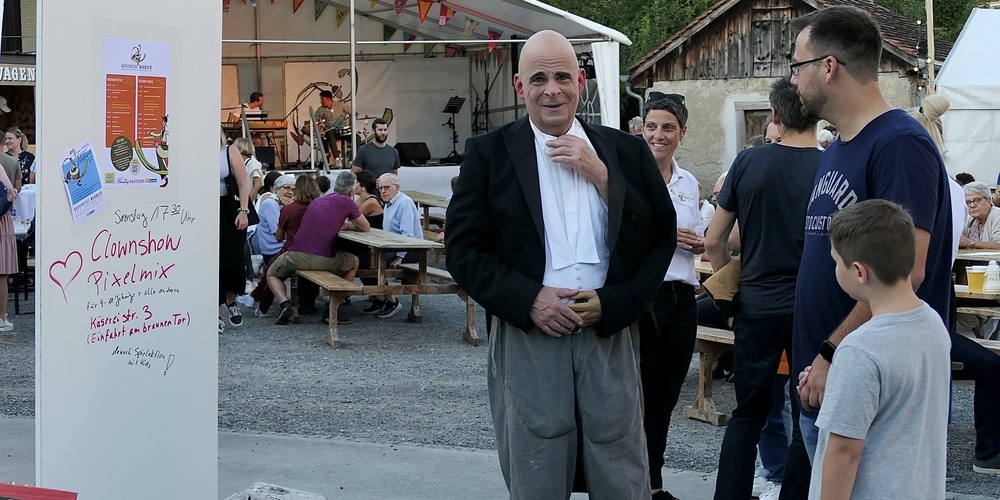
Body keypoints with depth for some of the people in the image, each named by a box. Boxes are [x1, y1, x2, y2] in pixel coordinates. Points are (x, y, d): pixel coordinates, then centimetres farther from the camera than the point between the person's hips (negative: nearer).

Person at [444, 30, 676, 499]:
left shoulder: (625, 151, 8)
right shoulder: (488, 153, 3)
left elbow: (662, 237, 1)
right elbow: (463, 249, -1)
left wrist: (603, 178, -10)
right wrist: (529, 301, -13)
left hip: (610, 333, 1)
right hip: (527, 338, -1)